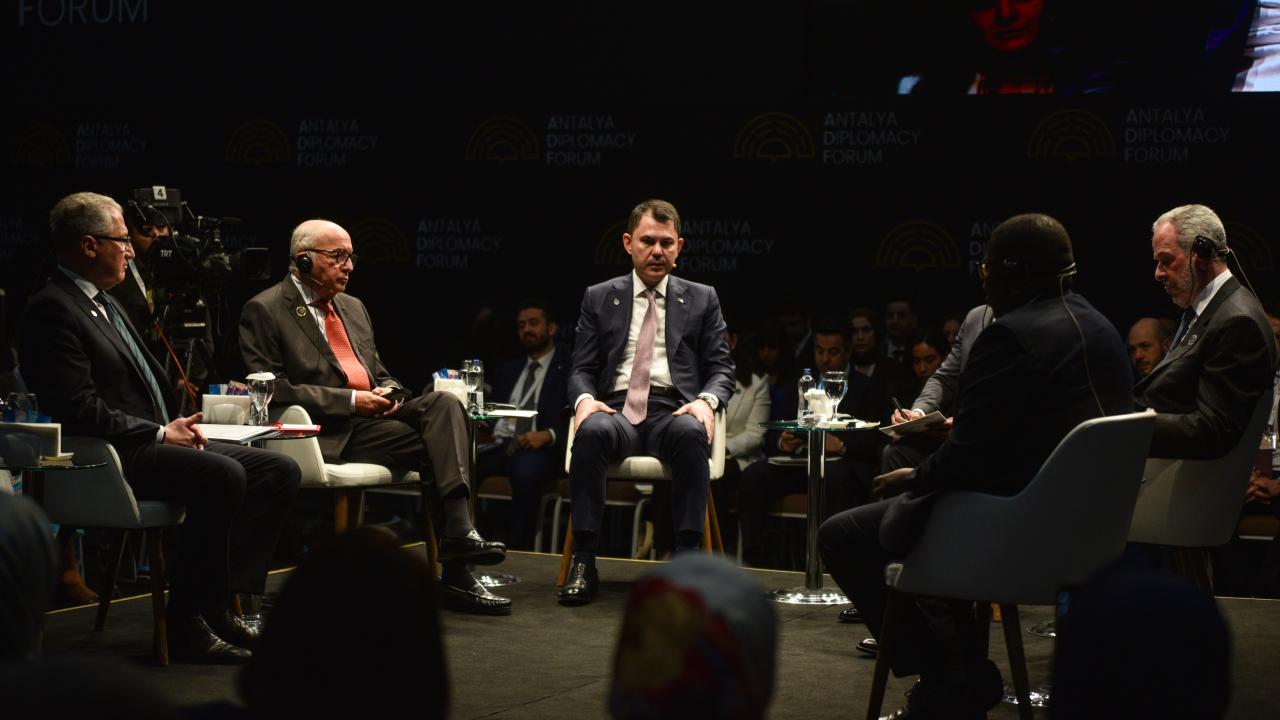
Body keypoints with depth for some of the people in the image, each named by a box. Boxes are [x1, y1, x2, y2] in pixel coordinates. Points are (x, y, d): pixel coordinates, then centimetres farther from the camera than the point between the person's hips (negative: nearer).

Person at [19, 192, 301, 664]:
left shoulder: (106, 304, 21)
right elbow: (79, 408, -19)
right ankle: (189, 625, -22)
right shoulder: (52, 310, -10)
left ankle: (220, 603, -7)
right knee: (222, 475, -33)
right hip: (110, 460, -10)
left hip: (154, 442, 10)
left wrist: (178, 425, 5)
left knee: (279, 470, -3)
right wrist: (161, 433, -15)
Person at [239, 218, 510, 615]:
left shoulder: (353, 307, 24)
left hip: (372, 416, 7)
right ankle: (454, 572, -26)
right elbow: (274, 391, -10)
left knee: (444, 402, -22)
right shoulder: (264, 311, -1)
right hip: (329, 434, -7)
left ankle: (458, 534, -32)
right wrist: (350, 400, -15)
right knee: (437, 445, -26)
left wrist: (389, 392, 2)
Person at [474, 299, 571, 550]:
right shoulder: (507, 371, 29)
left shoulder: (569, 367, 10)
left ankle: (518, 552, -36)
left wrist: (548, 435, -17)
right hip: (499, 445, 4)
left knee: (526, 468, -40)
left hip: (541, 449, -4)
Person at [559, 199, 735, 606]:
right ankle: (584, 563, -34)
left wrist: (707, 401, -11)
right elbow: (582, 369, 13)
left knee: (691, 434, -38)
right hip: (616, 408, 0)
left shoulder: (702, 300, 17)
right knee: (592, 432, -36)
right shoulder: (599, 298, 17)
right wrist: (584, 399, -11)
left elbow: (721, 367, 12)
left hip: (673, 411, 0)